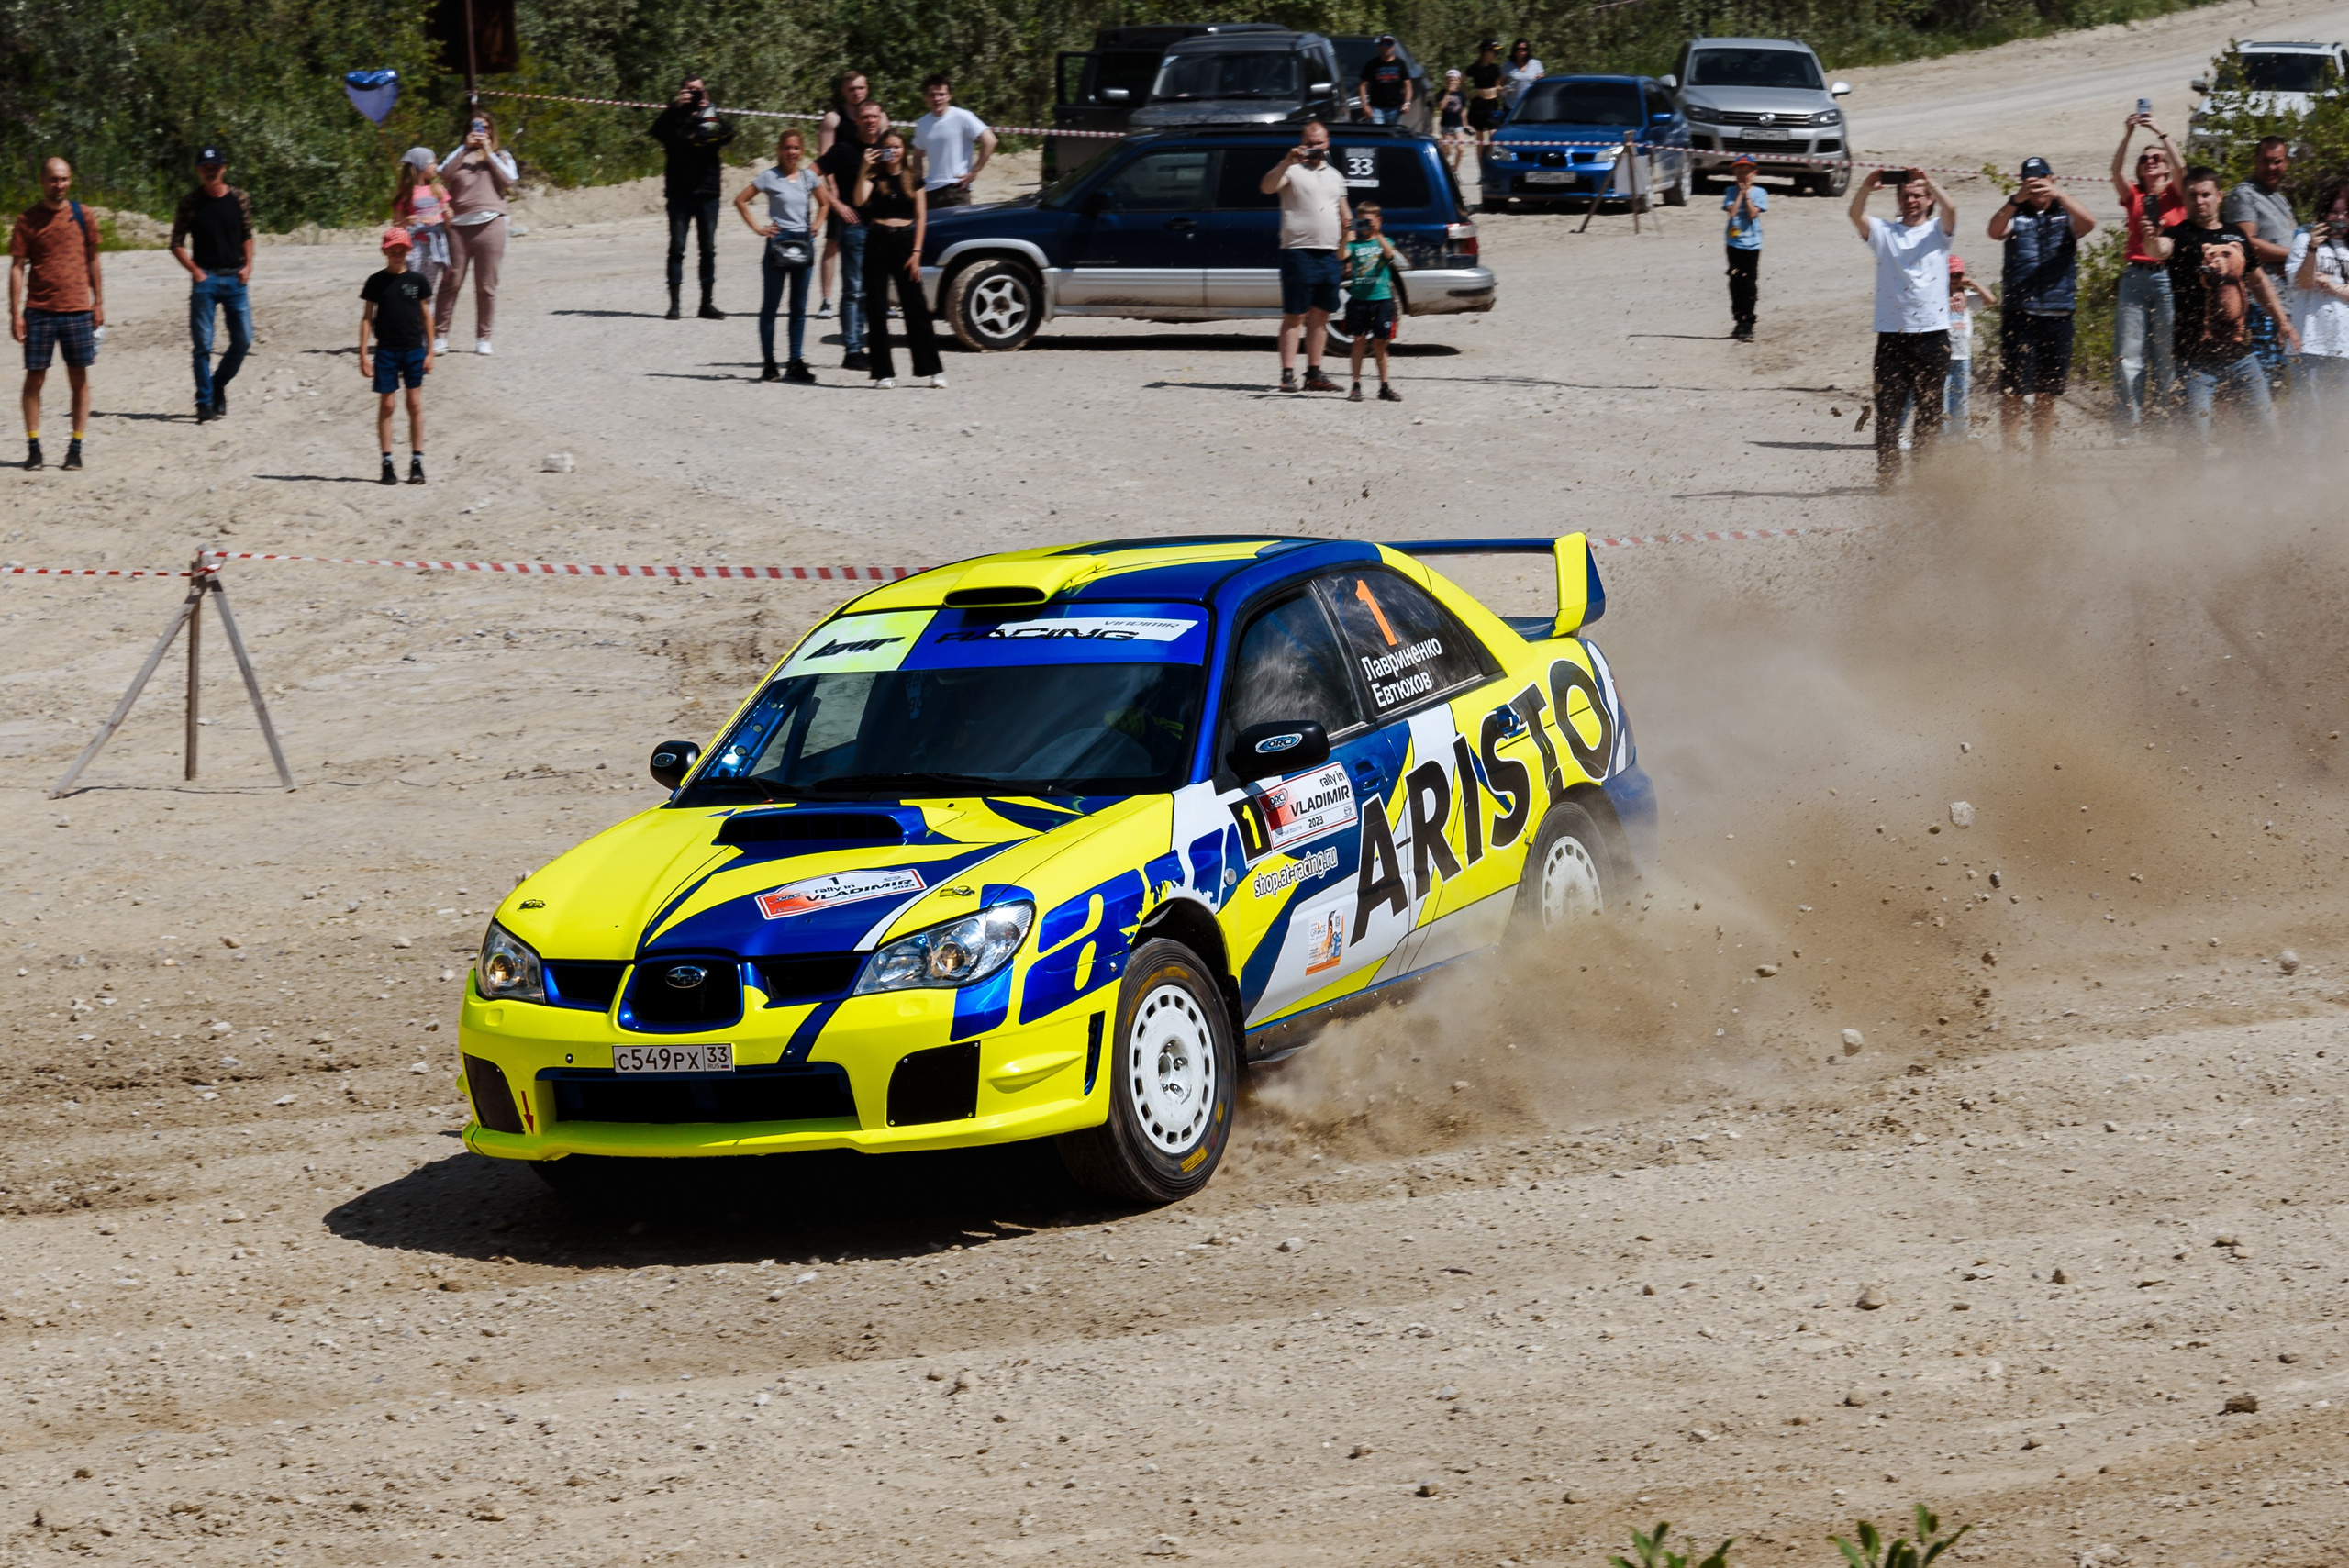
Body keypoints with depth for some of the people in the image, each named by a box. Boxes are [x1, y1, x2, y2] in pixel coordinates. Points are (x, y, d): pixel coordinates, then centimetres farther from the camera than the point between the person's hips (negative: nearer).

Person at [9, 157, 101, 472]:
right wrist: (15, 313, -4)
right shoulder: (28, 219, 1)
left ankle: (76, 447, 8)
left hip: (77, 311, 1)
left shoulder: (82, 215, 6)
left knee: (79, 380, 2)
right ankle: (33, 446, 7)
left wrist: (99, 304, 9)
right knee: (34, 378, 0)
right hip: (39, 311, -1)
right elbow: (17, 267, 2)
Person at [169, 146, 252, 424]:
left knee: (243, 340, 3)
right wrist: (194, 270, -9)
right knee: (203, 344, -5)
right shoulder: (190, 203, -1)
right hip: (205, 278, -3)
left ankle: (219, 384, 25)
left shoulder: (240, 199, 6)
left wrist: (248, 265, 2)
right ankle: (205, 402, 2)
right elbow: (177, 244, 3)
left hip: (235, 278, 3)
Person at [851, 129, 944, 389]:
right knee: (877, 309, 0)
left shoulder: (913, 180, 8)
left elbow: (921, 218, 6)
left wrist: (917, 252, -3)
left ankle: (933, 369, 1)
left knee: (915, 306, -2)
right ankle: (884, 372, 5)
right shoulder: (874, 177, 4)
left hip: (905, 241, 0)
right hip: (878, 242, 0)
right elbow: (860, 200, -17)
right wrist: (864, 169, -23)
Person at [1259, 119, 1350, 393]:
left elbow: (1344, 216, 24)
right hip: (1299, 254, -6)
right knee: (1294, 316, -7)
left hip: (1329, 255, 6)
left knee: (1320, 317, 9)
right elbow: (1267, 187, -19)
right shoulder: (1292, 170, -1)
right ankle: (1288, 374, -8)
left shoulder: (1334, 175, 19)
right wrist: (1287, 162, -30)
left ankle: (1314, 374, 14)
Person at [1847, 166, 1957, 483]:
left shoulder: (1938, 230, 11)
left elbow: (1950, 209, -10)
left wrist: (1927, 182, -23)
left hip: (1932, 335, -1)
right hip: (1892, 336, 1)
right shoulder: (1883, 232, 13)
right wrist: (1867, 187, -24)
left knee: (1930, 412, 4)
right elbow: (1856, 215, -5)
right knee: (1887, 410, -4)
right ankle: (1886, 474, 0)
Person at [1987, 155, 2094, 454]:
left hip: (2058, 315, 2)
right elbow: (1995, 231, -13)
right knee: (2013, 393, -6)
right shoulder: (2016, 215, 8)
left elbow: (2087, 223, -12)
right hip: (2018, 314, -2)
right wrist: (2016, 200, -31)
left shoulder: (2066, 215, 10)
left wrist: (2059, 195, -29)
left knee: (2047, 395, 8)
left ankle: (2041, 458, 16)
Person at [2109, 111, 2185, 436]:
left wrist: (2160, 134, -14)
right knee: (2128, 355, -5)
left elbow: (2181, 168, -8)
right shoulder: (2133, 197, 13)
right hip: (2135, 277, 2)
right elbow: (2116, 170, -4)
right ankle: (2128, 424, -4)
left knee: (2166, 355, -2)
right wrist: (2128, 136, -16)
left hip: (2168, 278, -2)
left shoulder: (2176, 196, 10)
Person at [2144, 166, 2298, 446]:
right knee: (2197, 434, -9)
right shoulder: (2180, 236, -4)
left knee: (2267, 423, 9)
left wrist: (2283, 323, 25)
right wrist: (2152, 241, -51)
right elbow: (2159, 249, -28)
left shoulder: (2236, 238, 13)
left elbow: (2258, 281, 26)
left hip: (2240, 356, 5)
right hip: (2196, 358, -5)